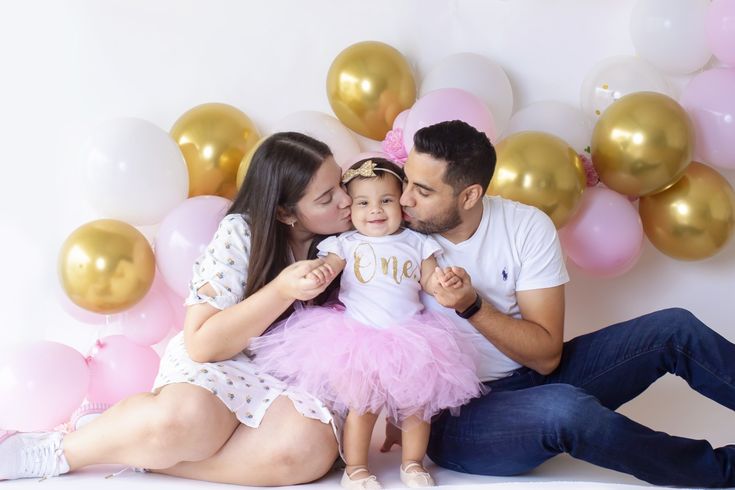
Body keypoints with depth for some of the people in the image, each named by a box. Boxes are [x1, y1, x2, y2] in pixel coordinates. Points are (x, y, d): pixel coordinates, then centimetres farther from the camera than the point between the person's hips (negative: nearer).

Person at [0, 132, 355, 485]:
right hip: (220, 364, -3)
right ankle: (51, 451, -13)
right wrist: (281, 291, -27)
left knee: (311, 447, -36)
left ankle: (141, 449, -21)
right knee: (184, 418, -40)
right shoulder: (242, 234, -12)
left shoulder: (348, 238, -2)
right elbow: (202, 343, -16)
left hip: (295, 387, 3)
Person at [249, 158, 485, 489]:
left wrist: (443, 281, -12)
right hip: (358, 338, -2)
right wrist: (319, 273, -33)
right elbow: (330, 267, -9)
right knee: (363, 405, -2)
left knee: (416, 404, 6)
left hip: (408, 338, 2)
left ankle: (413, 463, 26)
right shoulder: (346, 244, 5)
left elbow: (428, 281, 11)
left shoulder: (416, 244, 10)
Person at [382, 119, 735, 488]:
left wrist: (471, 307, -24)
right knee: (565, 408, -35)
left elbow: (547, 356, -10)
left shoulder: (526, 227, -7)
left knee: (673, 328, -10)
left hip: (533, 379, 4)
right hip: (456, 418, -3)